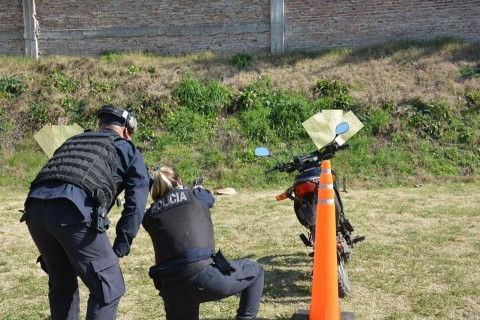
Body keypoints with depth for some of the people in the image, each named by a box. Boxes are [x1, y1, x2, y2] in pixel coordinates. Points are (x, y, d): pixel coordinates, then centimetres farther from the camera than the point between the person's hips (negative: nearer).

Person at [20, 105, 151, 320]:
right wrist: (119, 250, 13)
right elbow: (136, 203, 11)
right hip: (73, 211, -6)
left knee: (62, 284, 25)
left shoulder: (71, 142, 37)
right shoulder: (127, 150, 23)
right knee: (108, 288, 7)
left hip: (35, 208, 6)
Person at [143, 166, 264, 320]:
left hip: (172, 289, 3)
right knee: (255, 270, 23)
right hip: (204, 275, -3)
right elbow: (210, 198, 35)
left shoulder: (150, 215, 16)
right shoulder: (195, 195, 10)